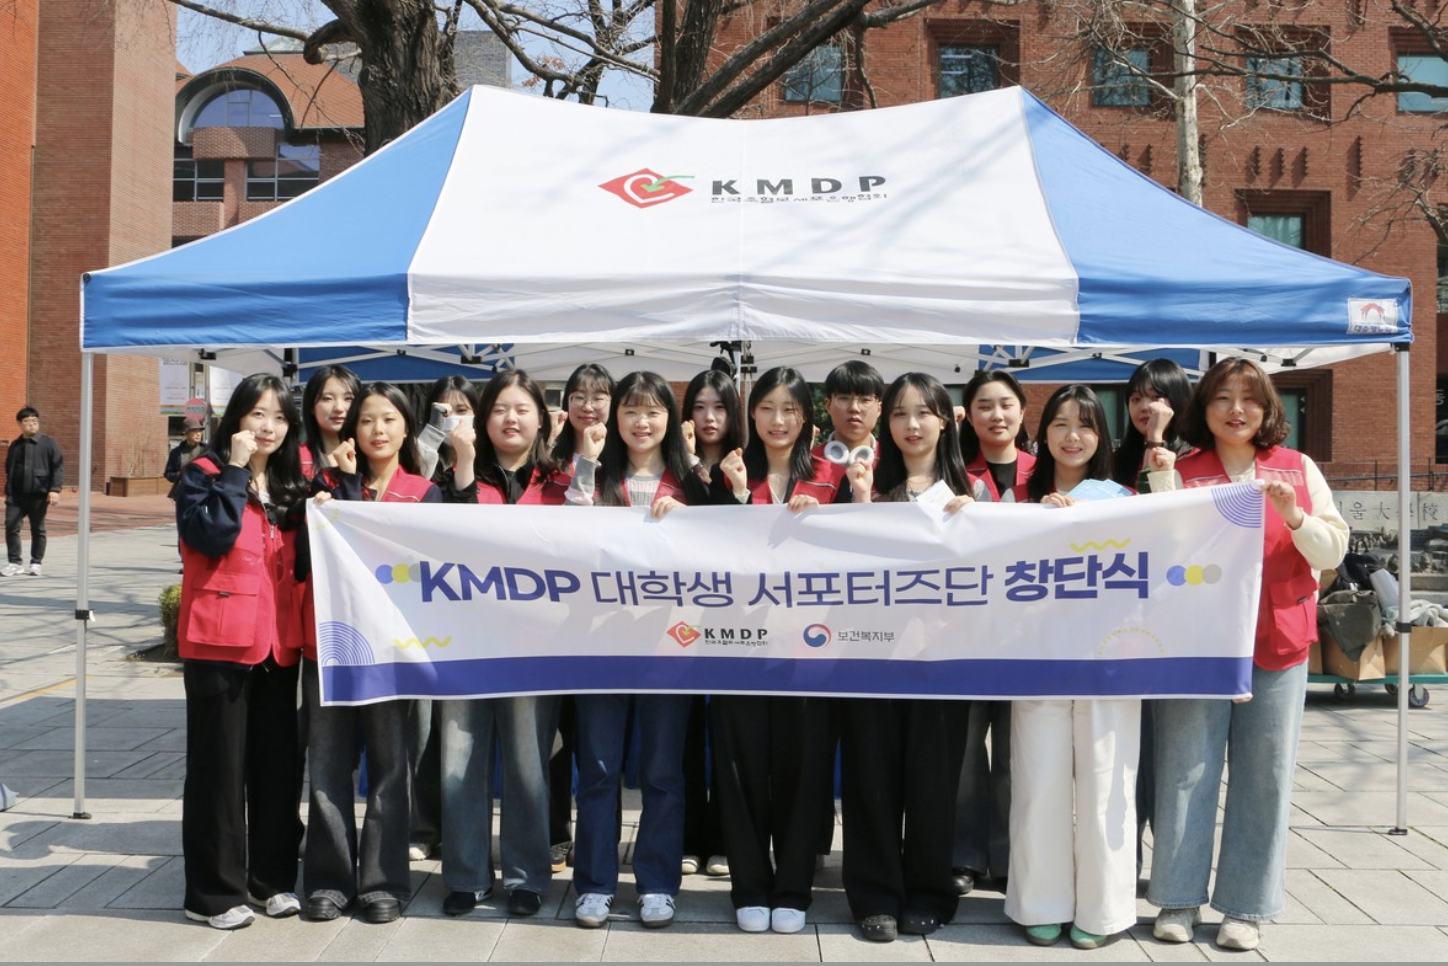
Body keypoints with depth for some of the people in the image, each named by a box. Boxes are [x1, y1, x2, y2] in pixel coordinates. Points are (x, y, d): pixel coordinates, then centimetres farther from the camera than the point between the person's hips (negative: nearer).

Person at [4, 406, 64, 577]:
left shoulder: (47, 443, -1)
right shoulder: (14, 445, 14)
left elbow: (59, 467, -5)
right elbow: (8, 470, 22)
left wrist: (55, 489, -14)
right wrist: (8, 492, 18)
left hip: (39, 495, -4)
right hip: (16, 495, 4)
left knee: (38, 530, 5)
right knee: (11, 527, -4)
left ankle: (37, 563, 15)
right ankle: (15, 563, 4)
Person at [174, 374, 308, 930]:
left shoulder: (291, 484, 14)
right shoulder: (205, 474, -3)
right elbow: (212, 535, -21)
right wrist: (235, 471, -16)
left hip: (278, 641, 6)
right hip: (220, 639, -5)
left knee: (278, 762, 10)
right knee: (219, 765, 1)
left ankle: (272, 877, 23)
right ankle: (213, 892, 11)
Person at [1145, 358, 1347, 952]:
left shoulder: (1299, 469, 8)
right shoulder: (1183, 472, 4)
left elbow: (1332, 553, 4)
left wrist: (1293, 515, -14)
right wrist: (1163, 481, -11)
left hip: (1277, 646, 2)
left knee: (1264, 775, 3)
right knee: (1186, 771, -1)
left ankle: (1245, 906, 15)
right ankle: (1179, 898, 12)